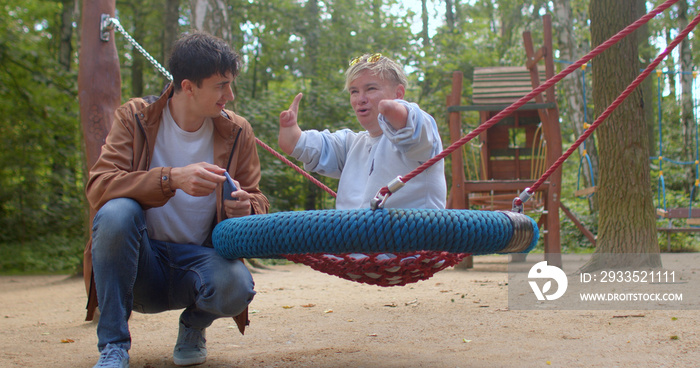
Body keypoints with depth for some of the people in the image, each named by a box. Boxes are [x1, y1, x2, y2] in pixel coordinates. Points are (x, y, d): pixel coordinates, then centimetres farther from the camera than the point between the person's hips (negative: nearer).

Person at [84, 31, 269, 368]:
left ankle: (194, 325, 7)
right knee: (116, 212, -33)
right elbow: (97, 187, -19)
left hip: (199, 258, 1)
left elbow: (258, 202, 4)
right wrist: (171, 178, -35)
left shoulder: (237, 132, 1)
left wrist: (245, 208, -23)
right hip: (141, 264, -1)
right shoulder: (134, 117, -5)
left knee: (235, 286, -33)